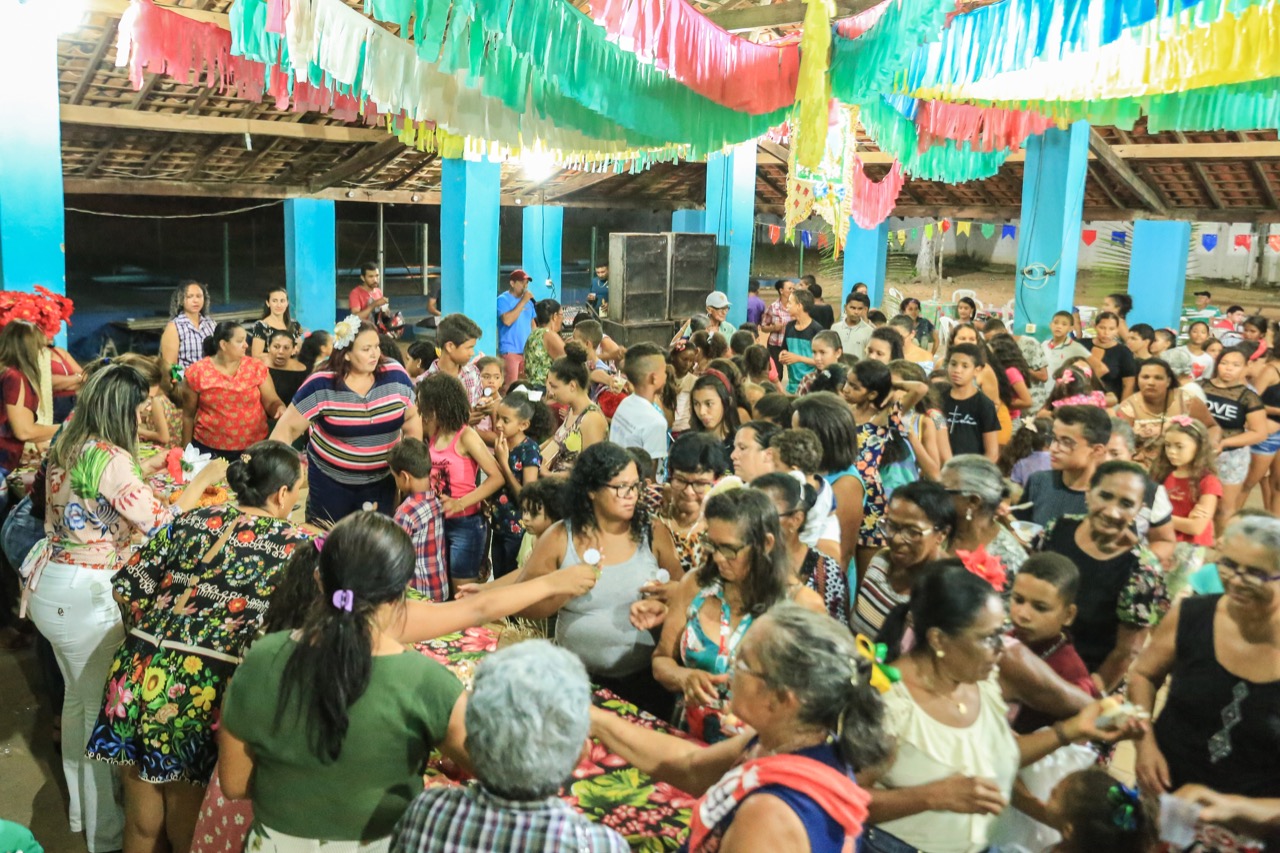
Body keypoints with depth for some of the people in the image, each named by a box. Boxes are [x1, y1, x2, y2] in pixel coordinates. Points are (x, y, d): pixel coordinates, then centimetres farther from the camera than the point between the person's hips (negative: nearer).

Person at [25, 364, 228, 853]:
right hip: (84, 597, -9)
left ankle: (80, 810, 40)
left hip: (51, 587, 10)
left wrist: (143, 471, 21)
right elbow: (159, 524, -20)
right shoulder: (110, 458, -21)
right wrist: (203, 480, -11)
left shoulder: (68, 447, 6)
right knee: (102, 707, 2)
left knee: (78, 699, 23)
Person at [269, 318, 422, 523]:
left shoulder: (395, 376, -10)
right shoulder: (321, 386, -17)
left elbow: (412, 418, 2)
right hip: (330, 481, -1)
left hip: (382, 481, 2)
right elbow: (288, 428, -12)